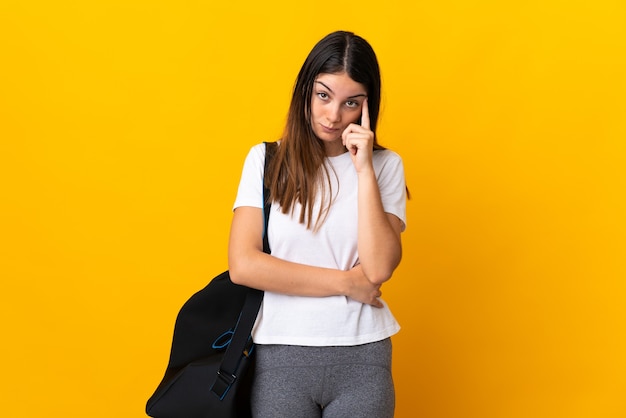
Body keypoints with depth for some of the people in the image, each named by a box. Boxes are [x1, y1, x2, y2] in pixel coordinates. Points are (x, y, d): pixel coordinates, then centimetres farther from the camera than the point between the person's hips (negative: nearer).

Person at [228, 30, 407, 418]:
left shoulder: (385, 165, 2)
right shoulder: (266, 160, 0)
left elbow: (379, 269, -10)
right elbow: (243, 265, -9)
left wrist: (363, 169, -12)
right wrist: (347, 282, -8)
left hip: (362, 356, 1)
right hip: (281, 355, 0)